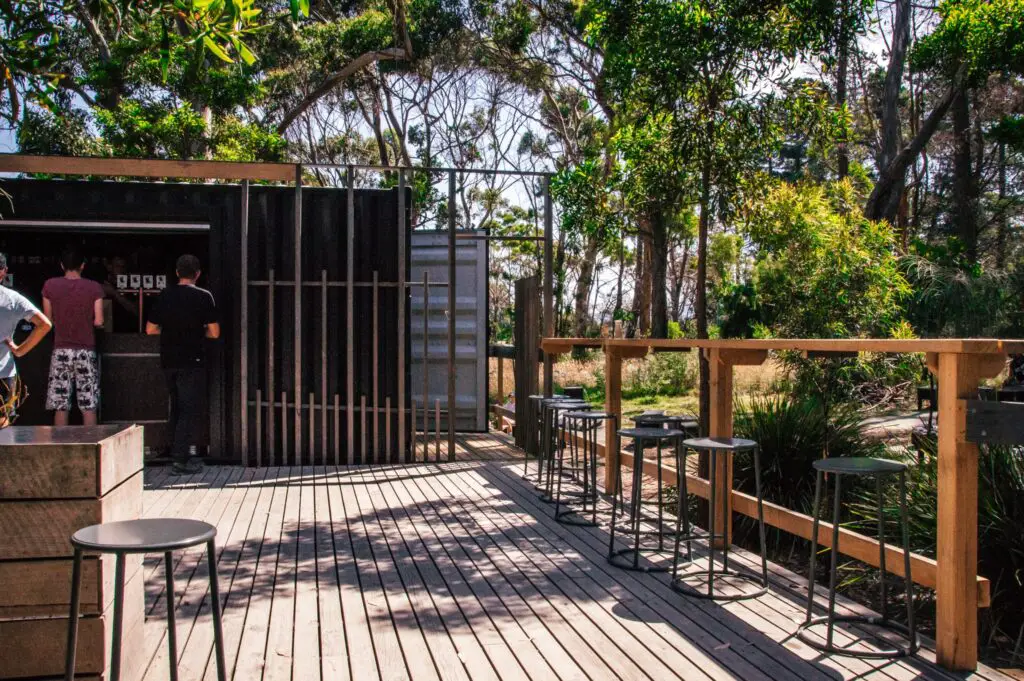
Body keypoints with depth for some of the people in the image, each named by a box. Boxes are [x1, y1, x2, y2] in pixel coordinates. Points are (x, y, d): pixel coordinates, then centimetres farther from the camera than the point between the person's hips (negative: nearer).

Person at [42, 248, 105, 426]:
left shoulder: (50, 285, -1)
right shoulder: (94, 288, -4)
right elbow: (98, 321, -6)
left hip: (61, 351, 1)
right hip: (86, 351, -1)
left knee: (61, 406, 5)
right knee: (89, 406, 3)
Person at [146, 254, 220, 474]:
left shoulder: (164, 295, 5)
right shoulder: (203, 297, -8)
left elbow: (150, 329, 7)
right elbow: (214, 332, -10)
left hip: (168, 361, 5)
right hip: (192, 361, -5)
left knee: (177, 407, 17)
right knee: (192, 409, -1)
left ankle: (177, 454, 23)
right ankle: (180, 460, -7)